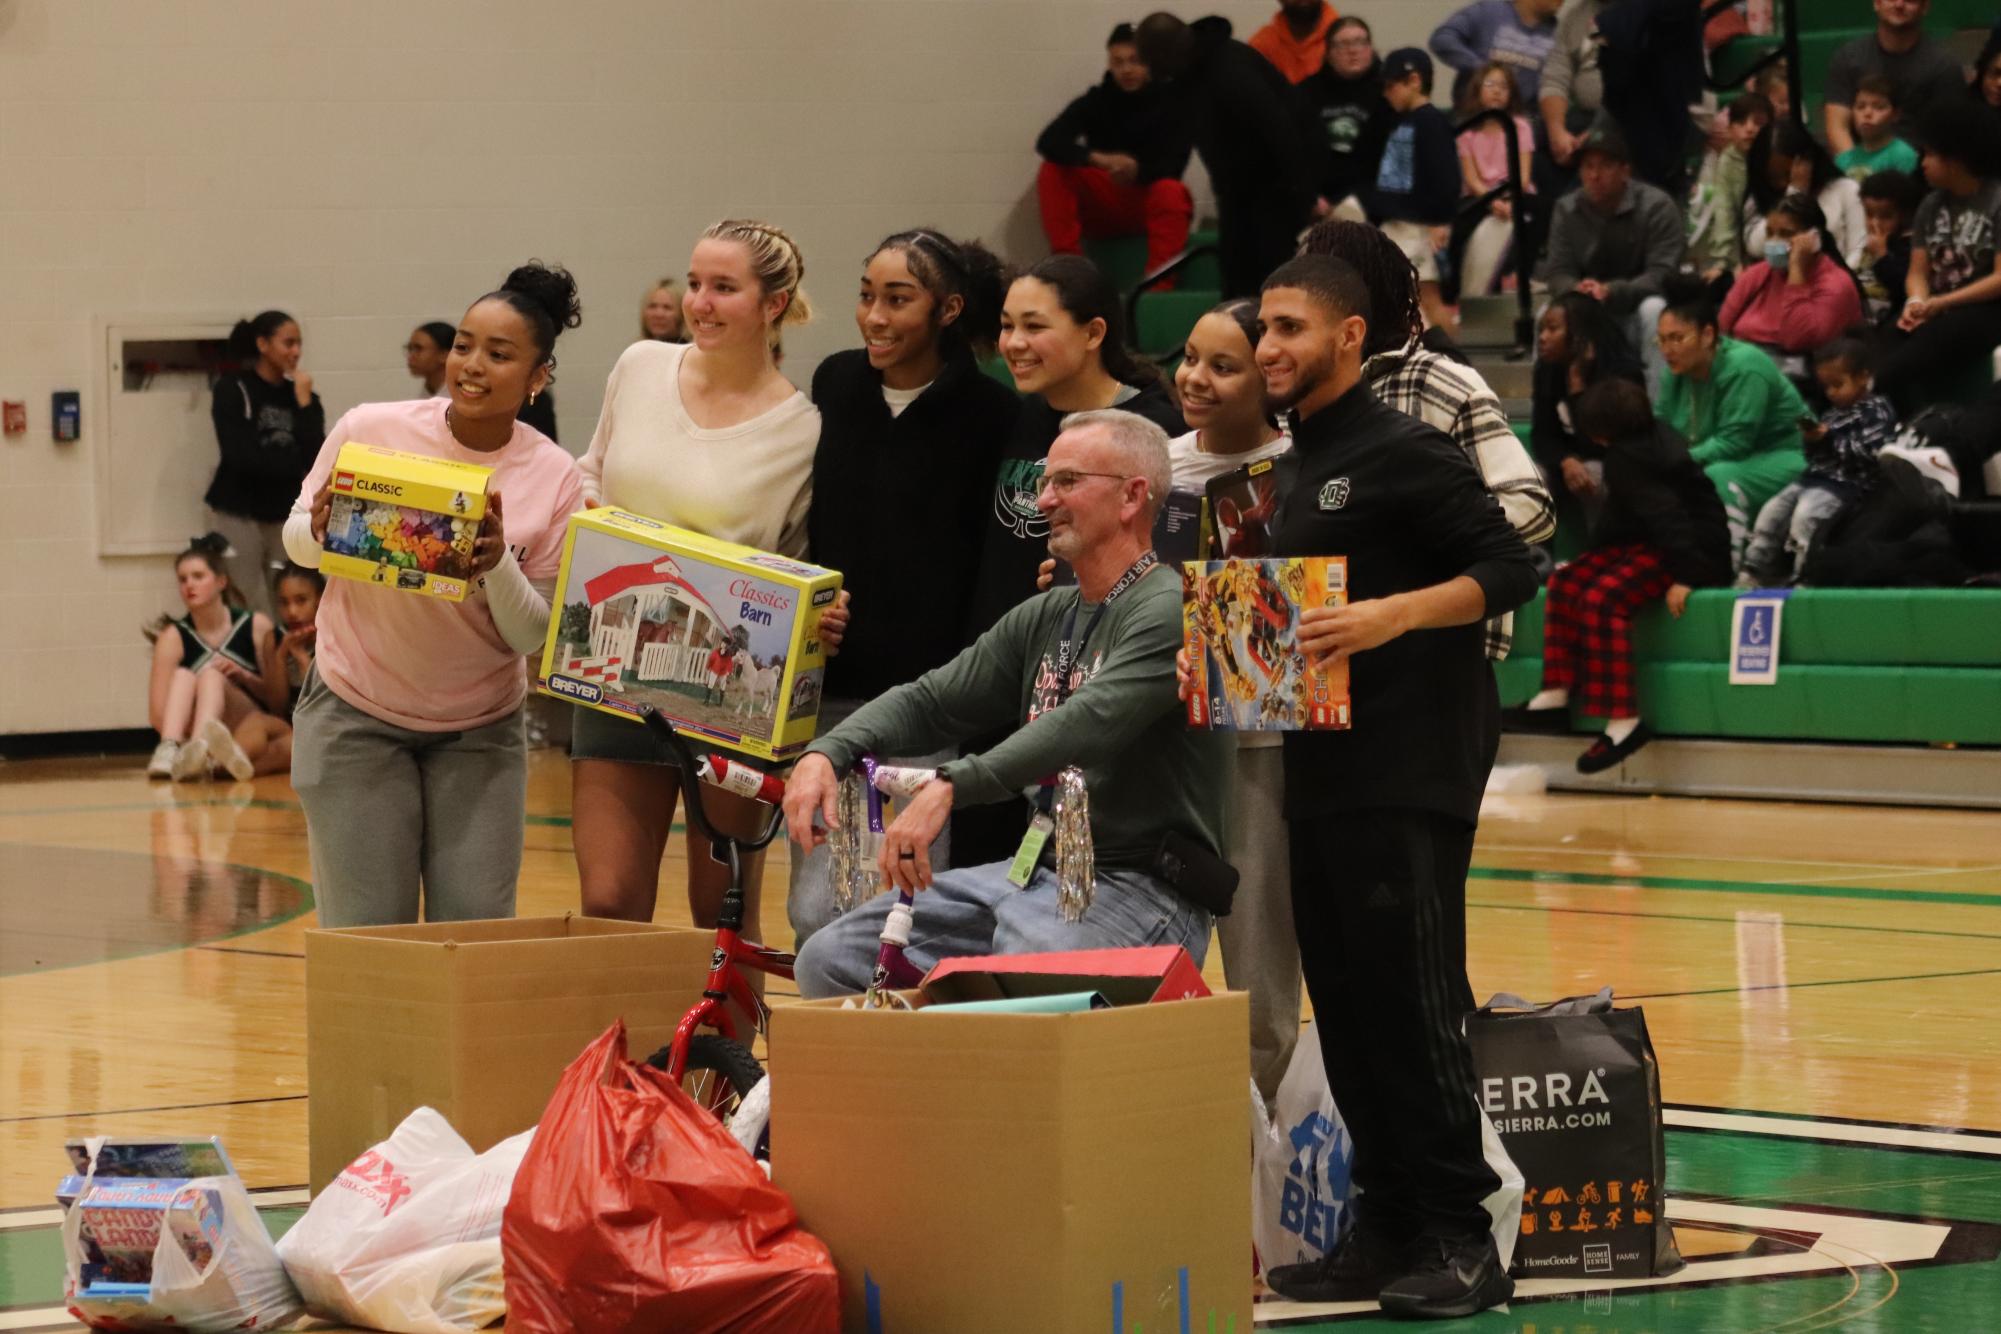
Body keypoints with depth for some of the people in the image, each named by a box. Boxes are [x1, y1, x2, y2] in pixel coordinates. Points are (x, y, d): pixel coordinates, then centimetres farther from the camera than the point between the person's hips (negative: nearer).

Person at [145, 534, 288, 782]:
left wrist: (243, 677, -11)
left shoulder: (256, 626, 4)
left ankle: (200, 747, -59)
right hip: (189, 732, 1)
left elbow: (279, 702, 5)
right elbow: (157, 715, -5)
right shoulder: (175, 637, 3)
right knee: (183, 675, -22)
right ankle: (169, 749, -50)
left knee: (211, 675, -26)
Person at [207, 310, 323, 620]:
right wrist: (295, 461, -5)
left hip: (286, 515, 4)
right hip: (238, 512, -4)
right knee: (248, 612, -7)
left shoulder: (301, 395, 10)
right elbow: (241, 456, -13)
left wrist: (305, 404, -7)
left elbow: (317, 459, -2)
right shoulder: (232, 390, -1)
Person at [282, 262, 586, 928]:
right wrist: (322, 530, -20)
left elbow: (533, 636, -5)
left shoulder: (555, 480, -8)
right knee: (368, 937, -1)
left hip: (480, 728, 1)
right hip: (357, 714, -1)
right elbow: (297, 541, 3)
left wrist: (497, 564, -24)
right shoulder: (369, 430, -10)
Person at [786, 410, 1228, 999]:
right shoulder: (1044, 618, 18)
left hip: (1137, 886, -8)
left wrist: (952, 786, -35)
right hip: (1033, 874, 8)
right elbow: (930, 700, 15)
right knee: (828, 960, -4)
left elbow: (1091, 721, -26)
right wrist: (827, 753, -5)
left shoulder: (1168, 612, -10)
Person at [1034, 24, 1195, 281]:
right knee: (1052, 171, -22)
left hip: (1149, 206, -2)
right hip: (1101, 207, 2)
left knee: (1171, 192, -35)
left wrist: (1136, 171, -39)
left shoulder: (1169, 104, -8)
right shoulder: (1095, 102, -3)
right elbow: (1048, 142, -17)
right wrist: (1099, 159, -37)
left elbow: (1172, 167, -16)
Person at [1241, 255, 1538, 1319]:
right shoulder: (1292, 468, 17)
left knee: (1414, 1003, -9)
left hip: (1409, 771, -9)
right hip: (1316, 768, 9)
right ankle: (1384, 1227, 15)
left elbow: (1507, 569, -13)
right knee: (1344, 1008, 8)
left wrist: (1389, 615, -26)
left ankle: (1460, 1239, -4)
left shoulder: (1402, 452, -8)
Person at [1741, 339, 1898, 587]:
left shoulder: (1876, 410, -5)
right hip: (1816, 477, 9)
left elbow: (1872, 452, -17)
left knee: (1805, 515, -30)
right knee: (1772, 511, -1)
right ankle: (1753, 572, 0)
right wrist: (1813, 442, 1)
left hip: (1847, 483, -9)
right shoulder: (1835, 412, 22)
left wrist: (1829, 439, -15)